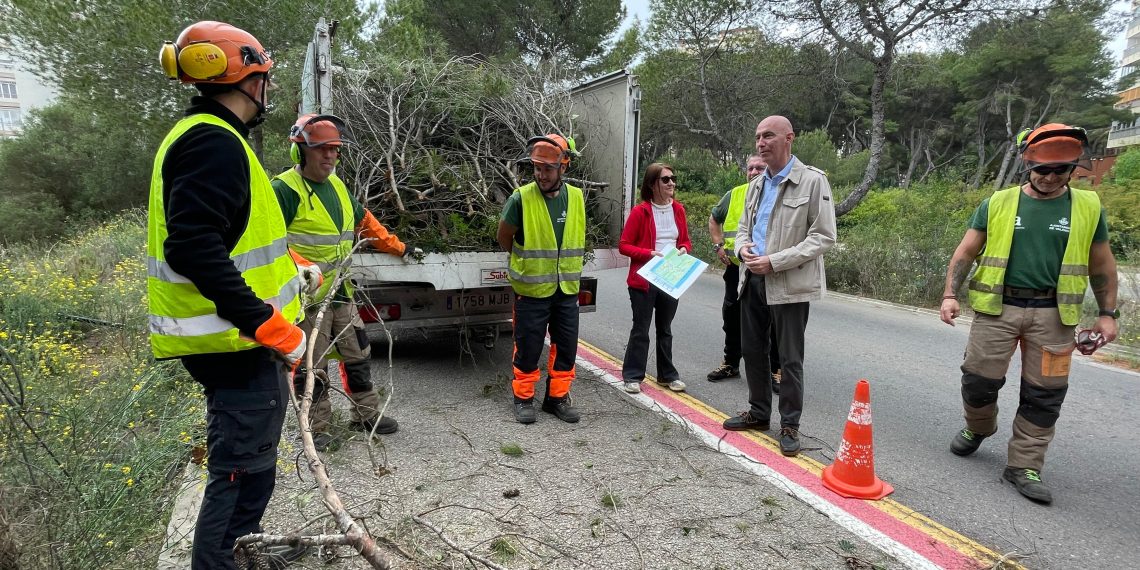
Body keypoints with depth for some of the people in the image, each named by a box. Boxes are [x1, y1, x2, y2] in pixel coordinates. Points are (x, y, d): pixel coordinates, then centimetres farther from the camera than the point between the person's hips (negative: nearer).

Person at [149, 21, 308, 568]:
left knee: (246, 467, 22)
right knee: (243, 473, -2)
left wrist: (291, 266, 29)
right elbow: (193, 247, -29)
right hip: (238, 343, -11)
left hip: (236, 339, 11)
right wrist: (270, 325, -28)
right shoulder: (214, 142, -18)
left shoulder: (202, 136, 16)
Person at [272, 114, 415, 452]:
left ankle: (366, 415, 30)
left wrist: (396, 247, 26)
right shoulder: (285, 189, -14)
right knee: (312, 366, 3)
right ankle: (318, 428, 17)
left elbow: (364, 222, 25)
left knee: (357, 356, 16)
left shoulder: (336, 185, 12)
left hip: (340, 290, 8)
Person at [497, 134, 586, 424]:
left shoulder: (577, 198, 1)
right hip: (532, 290, -4)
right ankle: (523, 398, 23)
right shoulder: (521, 199, -13)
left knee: (566, 347, 11)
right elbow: (504, 237, 0)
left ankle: (557, 397, 27)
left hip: (567, 290, 4)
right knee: (528, 347, 5)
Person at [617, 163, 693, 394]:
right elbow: (624, 246, -9)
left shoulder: (678, 210, 5)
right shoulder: (640, 211, -10)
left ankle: (667, 375, 27)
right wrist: (649, 254, -21)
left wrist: (684, 250, -6)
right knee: (641, 329, 3)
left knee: (665, 329, 16)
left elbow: (686, 240, 16)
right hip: (644, 280, -5)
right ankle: (633, 376, 14)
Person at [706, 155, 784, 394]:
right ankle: (730, 363, 30)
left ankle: (776, 370, 13)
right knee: (732, 318, 14)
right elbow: (714, 219, 21)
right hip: (736, 267, 4)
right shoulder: (734, 195, 8)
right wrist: (719, 246, 9)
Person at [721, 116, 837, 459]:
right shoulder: (755, 186, 14)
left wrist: (775, 261, -20)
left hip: (789, 284, -7)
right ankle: (758, 412, 31)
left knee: (789, 359, 2)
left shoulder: (813, 181, -8)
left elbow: (823, 237, -13)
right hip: (753, 280, 7)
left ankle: (790, 425, 16)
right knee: (752, 349, 15)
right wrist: (742, 248, -3)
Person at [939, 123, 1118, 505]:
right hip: (997, 308, -1)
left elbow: (1102, 265, 12)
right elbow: (965, 253, 3)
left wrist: (1107, 314, 7)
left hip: (1053, 314, 1)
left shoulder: (1088, 208, 5)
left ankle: (1024, 467, 15)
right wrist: (950, 295, -8)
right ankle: (978, 428, 33)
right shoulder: (998, 204, 2)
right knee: (979, 380, 3)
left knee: (1043, 395, 3)